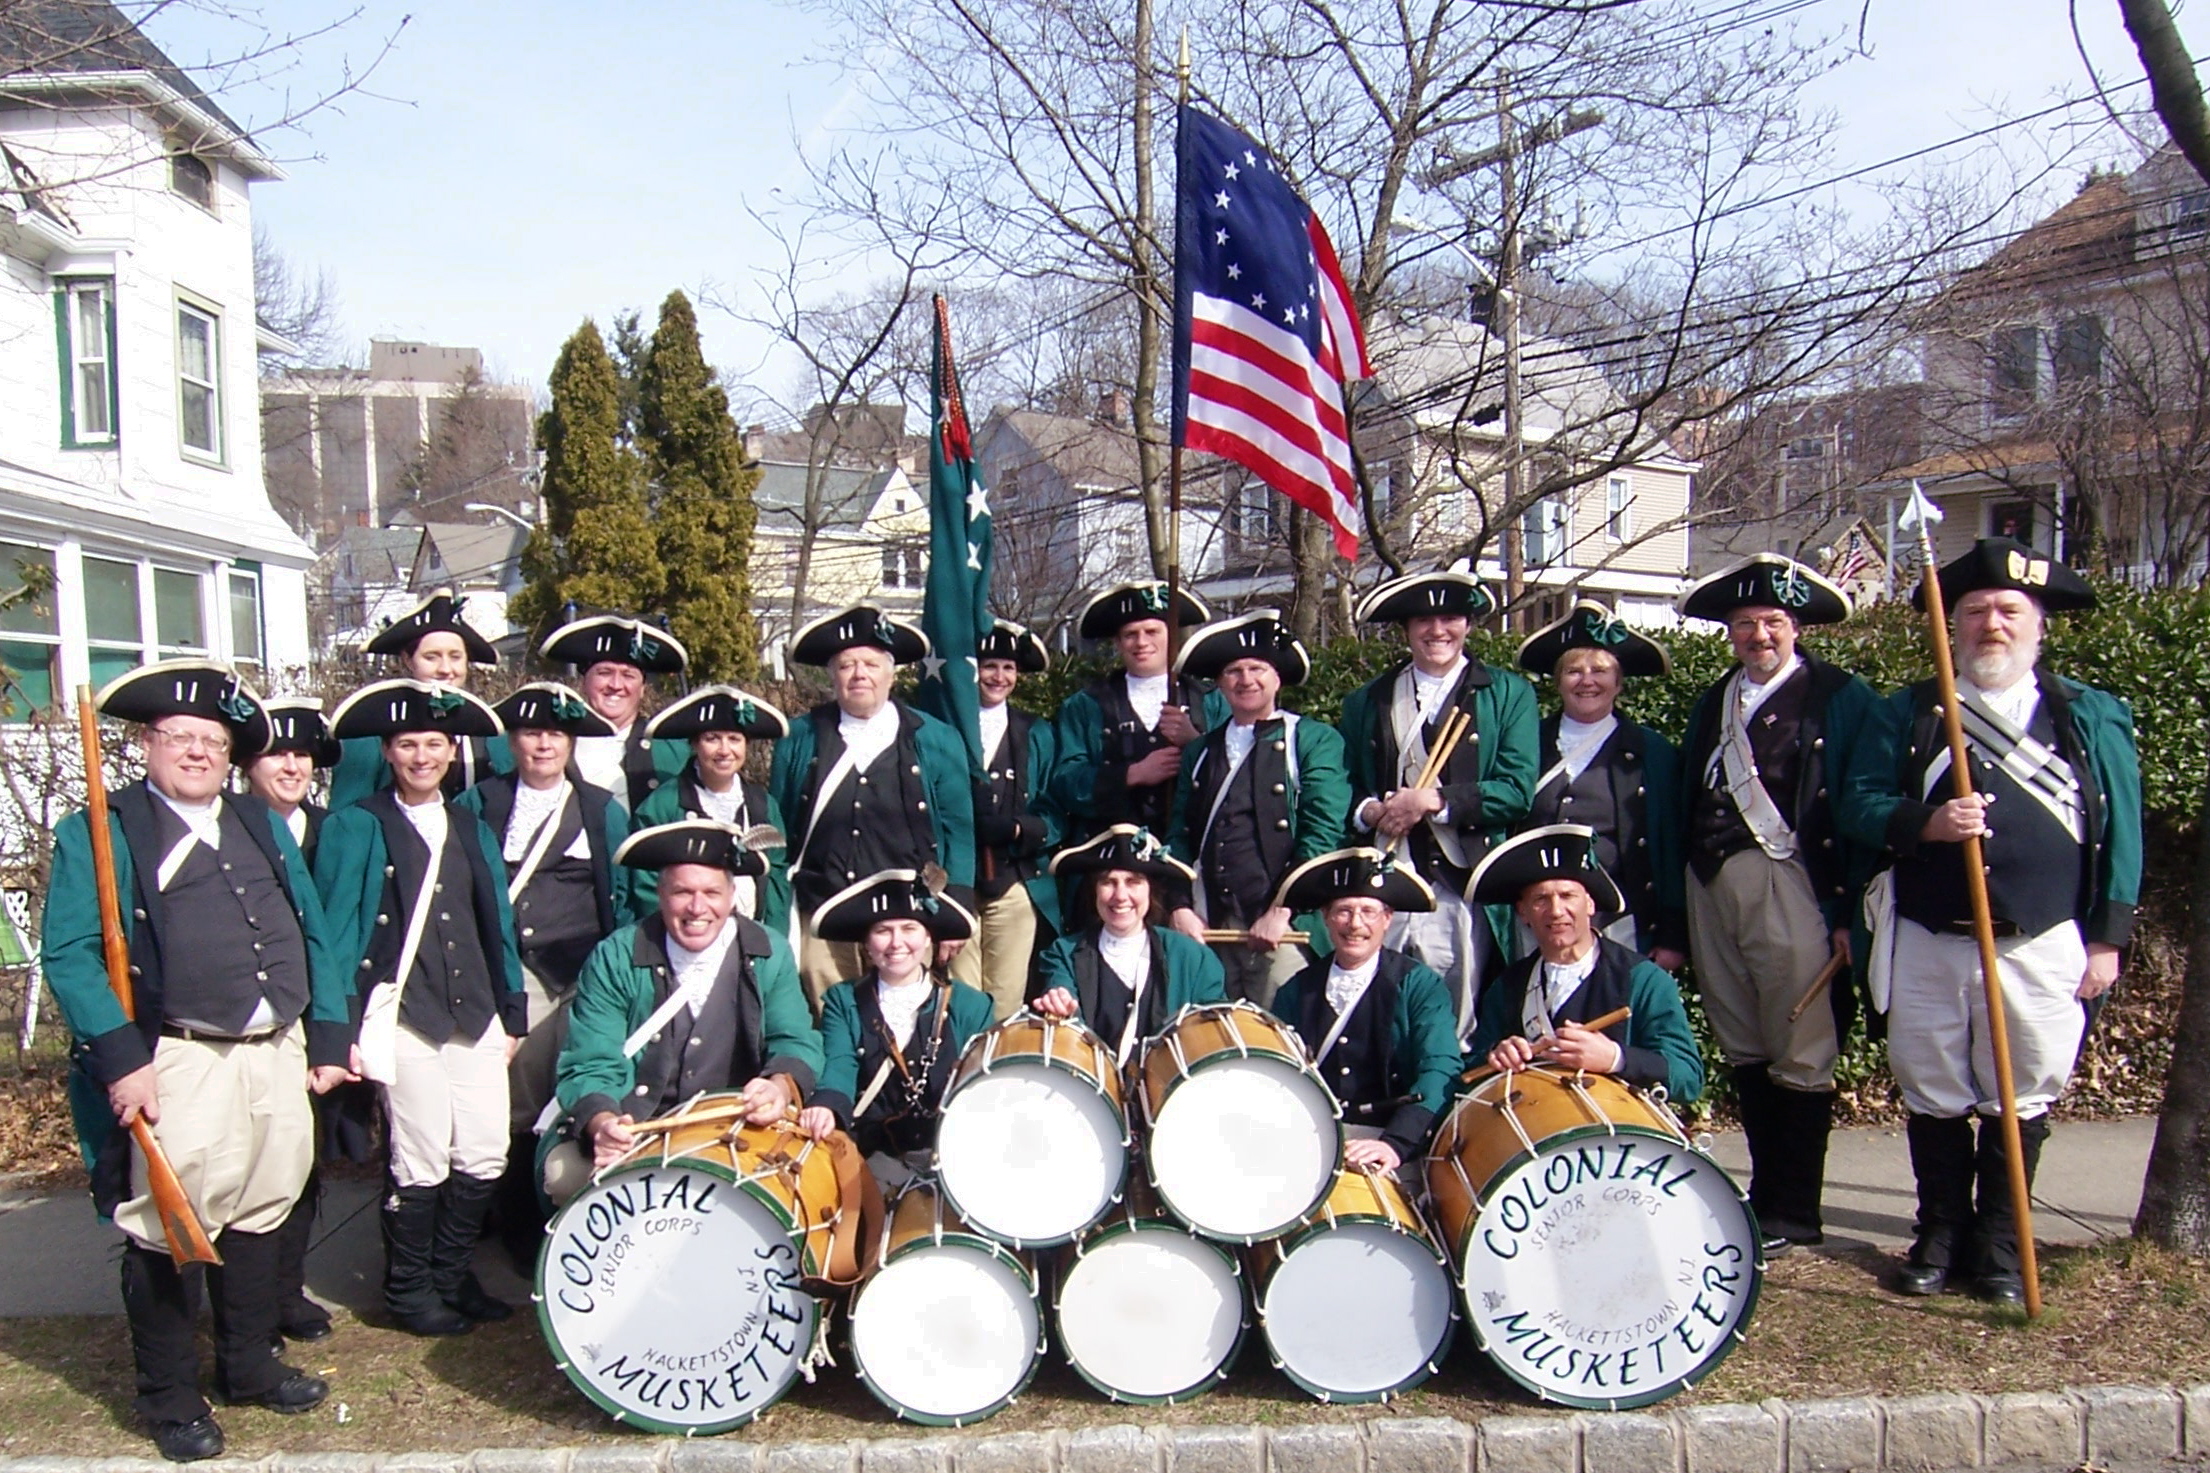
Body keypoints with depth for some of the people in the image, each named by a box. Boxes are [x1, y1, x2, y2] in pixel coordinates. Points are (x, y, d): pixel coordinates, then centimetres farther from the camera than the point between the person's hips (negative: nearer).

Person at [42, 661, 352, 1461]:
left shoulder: (263, 824, 16)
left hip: (278, 1057, 6)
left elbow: (314, 936, 16)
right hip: (178, 1064, -5)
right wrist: (120, 1057, -19)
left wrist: (331, 1036, 9)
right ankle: (171, 1398, 20)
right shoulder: (101, 833, -2)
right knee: (169, 1234, 2)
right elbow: (68, 954, -11)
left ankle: (249, 1366, 33)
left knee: (260, 1217, 16)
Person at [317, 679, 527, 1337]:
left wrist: (512, 1013, 15)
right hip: (404, 1018, -5)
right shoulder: (357, 827, 1)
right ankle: (409, 1290, 19)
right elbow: (337, 931, -3)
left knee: (485, 1157, 4)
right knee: (421, 1164, 0)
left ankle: (451, 1275, 24)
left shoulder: (472, 828, 16)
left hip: (475, 1016, 5)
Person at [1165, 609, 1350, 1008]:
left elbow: (1324, 833, -6)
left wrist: (1281, 912, -13)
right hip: (1209, 928, 4)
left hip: (1284, 928, -4)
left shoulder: (1315, 740, 4)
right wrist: (1181, 907, 1)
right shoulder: (1201, 751, 18)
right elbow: (1180, 837, 15)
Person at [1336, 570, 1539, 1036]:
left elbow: (1518, 790, -2)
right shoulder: (1366, 702, 17)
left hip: (1465, 895, -2)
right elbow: (1345, 791, 18)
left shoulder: (1508, 694, 9)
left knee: (1457, 1029, -4)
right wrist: (1369, 812, -5)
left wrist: (1434, 801, -11)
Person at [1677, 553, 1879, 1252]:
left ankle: (1792, 1214, 8)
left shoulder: (1842, 698, 1)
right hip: (1711, 885, 6)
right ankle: (1765, 1195, 22)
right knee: (1744, 1055, 11)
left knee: (1800, 1057, -2)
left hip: (1792, 885, -5)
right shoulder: (1712, 703, 18)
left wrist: (1850, 909, -13)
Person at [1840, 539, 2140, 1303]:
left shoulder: (2092, 717, 8)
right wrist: (1926, 823, -18)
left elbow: (2119, 832, 7)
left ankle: (1999, 1243, 21)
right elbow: (1858, 804, 3)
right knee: (1932, 1096, 7)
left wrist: (2107, 938, 1)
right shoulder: (1908, 711, 8)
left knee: (2021, 1098, 6)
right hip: (1927, 945, 1)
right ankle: (1941, 1235, 22)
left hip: (2040, 948, 0)